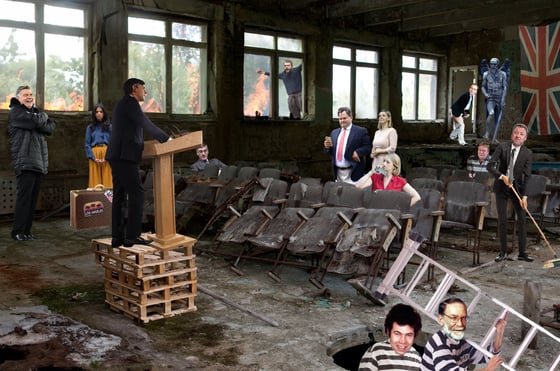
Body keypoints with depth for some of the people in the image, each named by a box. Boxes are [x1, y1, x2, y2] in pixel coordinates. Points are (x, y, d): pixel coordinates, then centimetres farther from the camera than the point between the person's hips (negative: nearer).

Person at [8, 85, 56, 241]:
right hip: (24, 162, -7)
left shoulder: (35, 112, 22)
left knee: (33, 199, 6)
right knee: (24, 197, -9)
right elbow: (35, 122, -16)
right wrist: (43, 116, 5)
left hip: (39, 162, 7)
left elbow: (51, 128, 8)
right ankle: (17, 231, -3)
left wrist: (39, 119, -9)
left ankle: (26, 231, 11)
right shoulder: (15, 112, 0)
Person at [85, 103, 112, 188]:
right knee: (95, 179, -2)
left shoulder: (109, 127, 8)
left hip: (106, 154, -1)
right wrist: (93, 158, -8)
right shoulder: (90, 127, 10)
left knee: (107, 179, -4)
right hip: (94, 153, 1)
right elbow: (87, 144, 6)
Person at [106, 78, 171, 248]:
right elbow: (146, 124, -13)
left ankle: (118, 237, 9)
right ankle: (132, 235, -12)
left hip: (118, 157, 10)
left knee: (119, 196, 8)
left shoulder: (122, 104, 24)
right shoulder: (130, 103, -7)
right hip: (125, 157, -10)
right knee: (137, 193, -10)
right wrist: (166, 138, -3)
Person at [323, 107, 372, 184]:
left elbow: (368, 148, -4)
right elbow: (330, 151, 18)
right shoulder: (334, 132, 15)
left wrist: (357, 152, -21)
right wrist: (327, 146, -4)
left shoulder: (361, 131, 0)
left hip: (353, 172, -5)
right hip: (338, 172, 5)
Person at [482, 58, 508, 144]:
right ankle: (487, 132, -12)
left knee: (498, 119, 1)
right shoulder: (486, 74, 4)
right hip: (490, 99, -1)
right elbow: (483, 87, 10)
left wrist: (503, 100, -13)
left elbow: (505, 88, -2)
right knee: (491, 113, -29)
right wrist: (485, 94, -12)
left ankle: (494, 138, 9)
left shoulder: (502, 74, 1)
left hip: (499, 99, 1)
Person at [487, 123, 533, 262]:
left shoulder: (528, 154, -8)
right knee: (502, 220, 1)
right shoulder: (502, 147, -9)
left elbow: (527, 176, -10)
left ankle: (522, 253, 7)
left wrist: (524, 196, -16)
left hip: (517, 188, 1)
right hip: (501, 188, -1)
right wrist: (502, 176, -27)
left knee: (522, 219, -1)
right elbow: (490, 165, -12)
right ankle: (503, 252, 11)